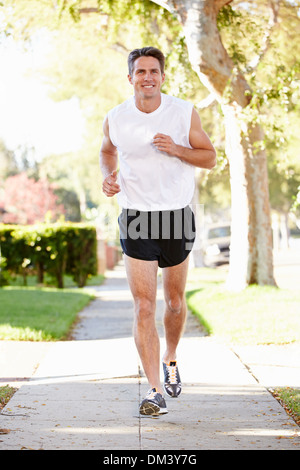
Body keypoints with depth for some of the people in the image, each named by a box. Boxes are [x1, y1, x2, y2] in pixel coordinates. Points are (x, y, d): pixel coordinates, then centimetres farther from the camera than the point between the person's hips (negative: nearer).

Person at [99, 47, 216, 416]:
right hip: (136, 219, -1)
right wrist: (108, 176, -2)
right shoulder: (115, 119, -2)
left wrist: (177, 149, -17)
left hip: (177, 216, 1)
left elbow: (209, 158, 2)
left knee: (174, 302, 14)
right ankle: (156, 391, -7)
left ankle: (170, 359, 42)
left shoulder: (184, 113, -5)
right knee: (143, 306, -10)